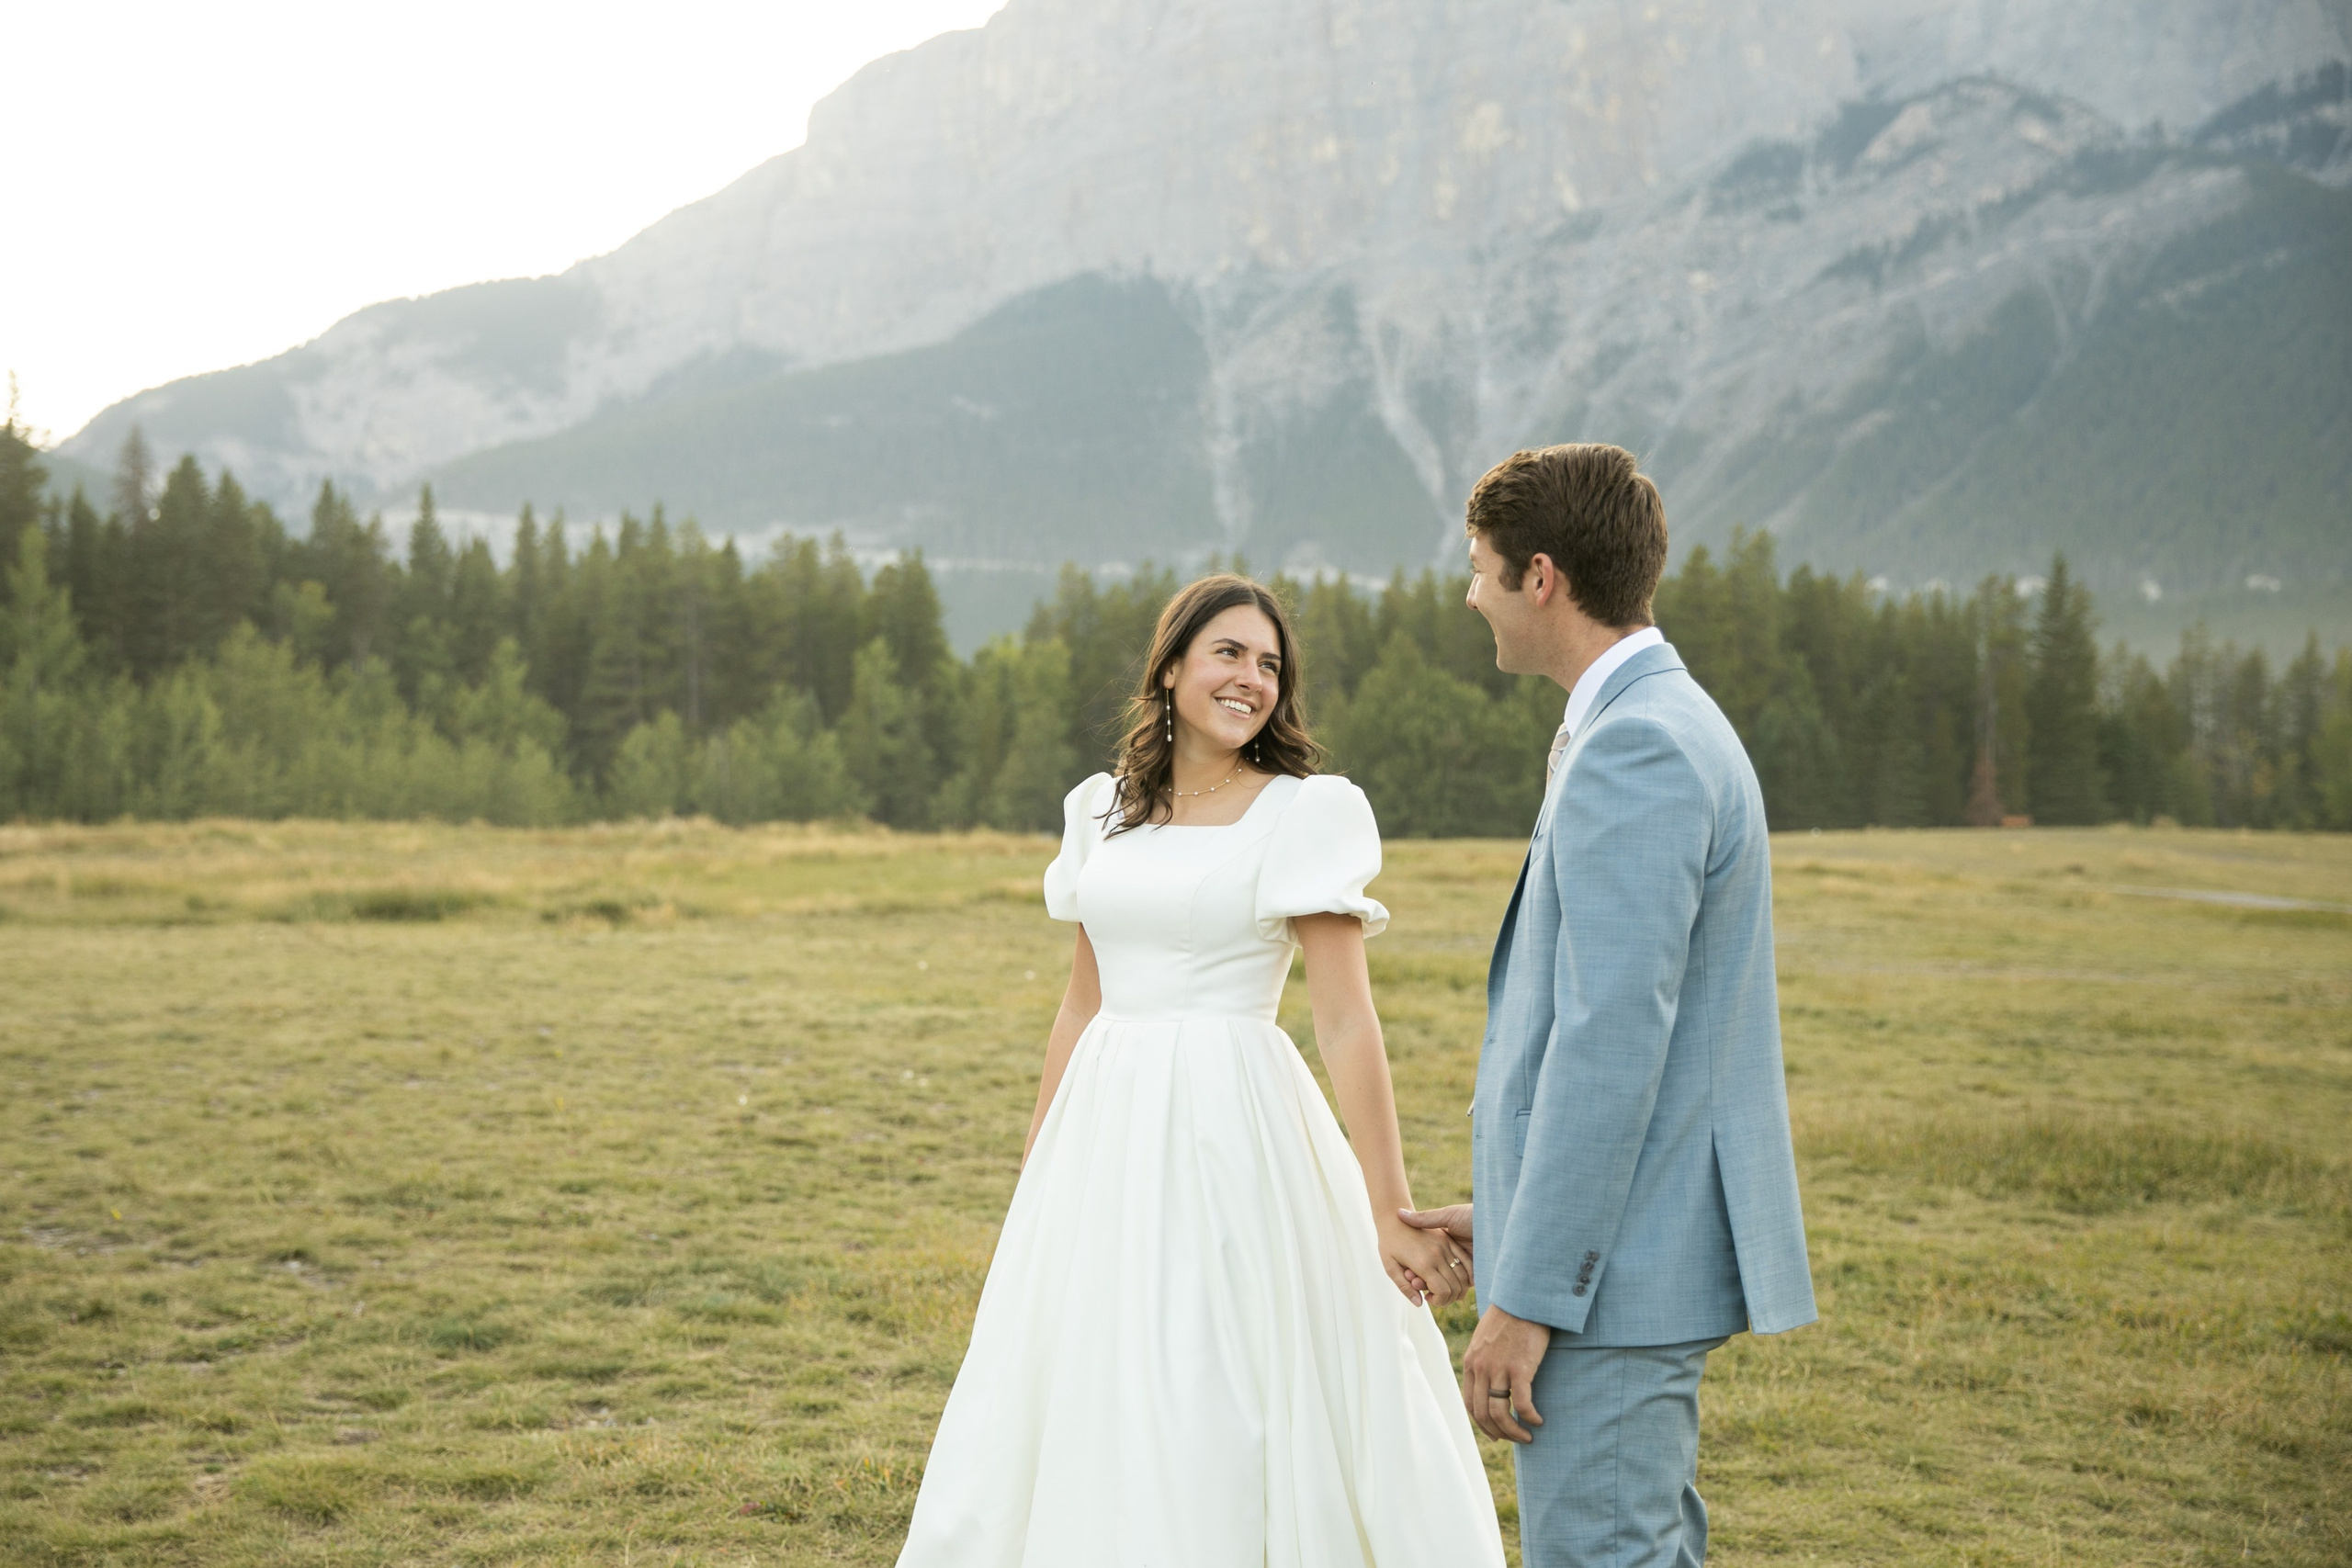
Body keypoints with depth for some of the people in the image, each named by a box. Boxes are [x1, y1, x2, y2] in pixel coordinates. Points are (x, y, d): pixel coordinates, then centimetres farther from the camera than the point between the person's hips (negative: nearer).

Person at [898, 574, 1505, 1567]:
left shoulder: (1304, 814, -5)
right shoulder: (1105, 810, 10)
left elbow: (1346, 1023, -10)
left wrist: (1392, 1215, -15)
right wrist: (1032, 1182, 17)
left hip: (1233, 1138, -5)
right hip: (1108, 1135, 5)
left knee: (1228, 1435, 0)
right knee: (1084, 1417, 11)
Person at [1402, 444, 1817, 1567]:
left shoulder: (1633, 750, -18)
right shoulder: (1669, 724, 15)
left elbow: (1613, 1042, -23)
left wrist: (1528, 1298, -21)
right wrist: (1507, 1214, 21)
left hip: (1614, 1268, -11)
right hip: (1647, 1252, 11)